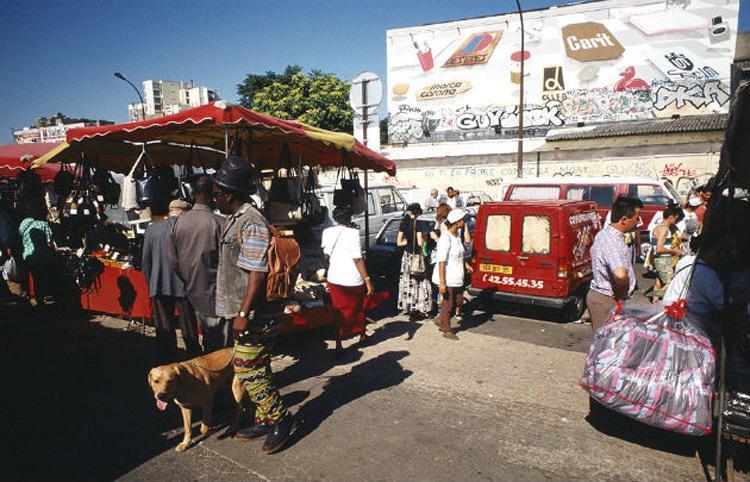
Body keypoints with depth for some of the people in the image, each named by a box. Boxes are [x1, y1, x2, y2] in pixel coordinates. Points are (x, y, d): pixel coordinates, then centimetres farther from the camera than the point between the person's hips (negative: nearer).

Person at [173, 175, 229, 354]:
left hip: (192, 294, 7)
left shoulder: (179, 222, 0)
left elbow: (175, 258, 7)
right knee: (221, 349, 4)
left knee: (208, 343, 20)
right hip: (214, 297, -6)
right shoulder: (218, 222, -18)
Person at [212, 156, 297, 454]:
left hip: (254, 315, -10)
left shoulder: (251, 224, -19)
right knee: (255, 368, 16)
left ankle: (281, 419, 12)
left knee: (248, 370, -3)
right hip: (243, 311, 10)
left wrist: (244, 313, -24)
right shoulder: (235, 219, 14)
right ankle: (266, 420, 29)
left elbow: (257, 272, -25)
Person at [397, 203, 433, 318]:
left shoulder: (404, 222, 3)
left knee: (407, 282, 11)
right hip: (416, 256, -5)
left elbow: (399, 242, 3)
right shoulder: (416, 223, -14)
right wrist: (423, 237, 2)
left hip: (407, 255, 6)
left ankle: (407, 307, 17)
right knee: (421, 282, 4)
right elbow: (420, 242, -17)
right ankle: (421, 308, 6)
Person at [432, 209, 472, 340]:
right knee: (448, 303, 5)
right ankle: (447, 330, 23)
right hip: (447, 278, -9)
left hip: (457, 277, 9)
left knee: (458, 301, 16)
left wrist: (465, 264, 11)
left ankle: (440, 320, 34)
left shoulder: (456, 235, 6)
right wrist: (442, 283, -24)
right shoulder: (445, 238, -22)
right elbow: (441, 261, -23)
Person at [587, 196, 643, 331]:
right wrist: (622, 290, -20)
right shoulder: (614, 243, -26)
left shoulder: (603, 234, 7)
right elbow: (620, 274, -42)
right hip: (607, 301, -10)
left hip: (596, 293, 10)